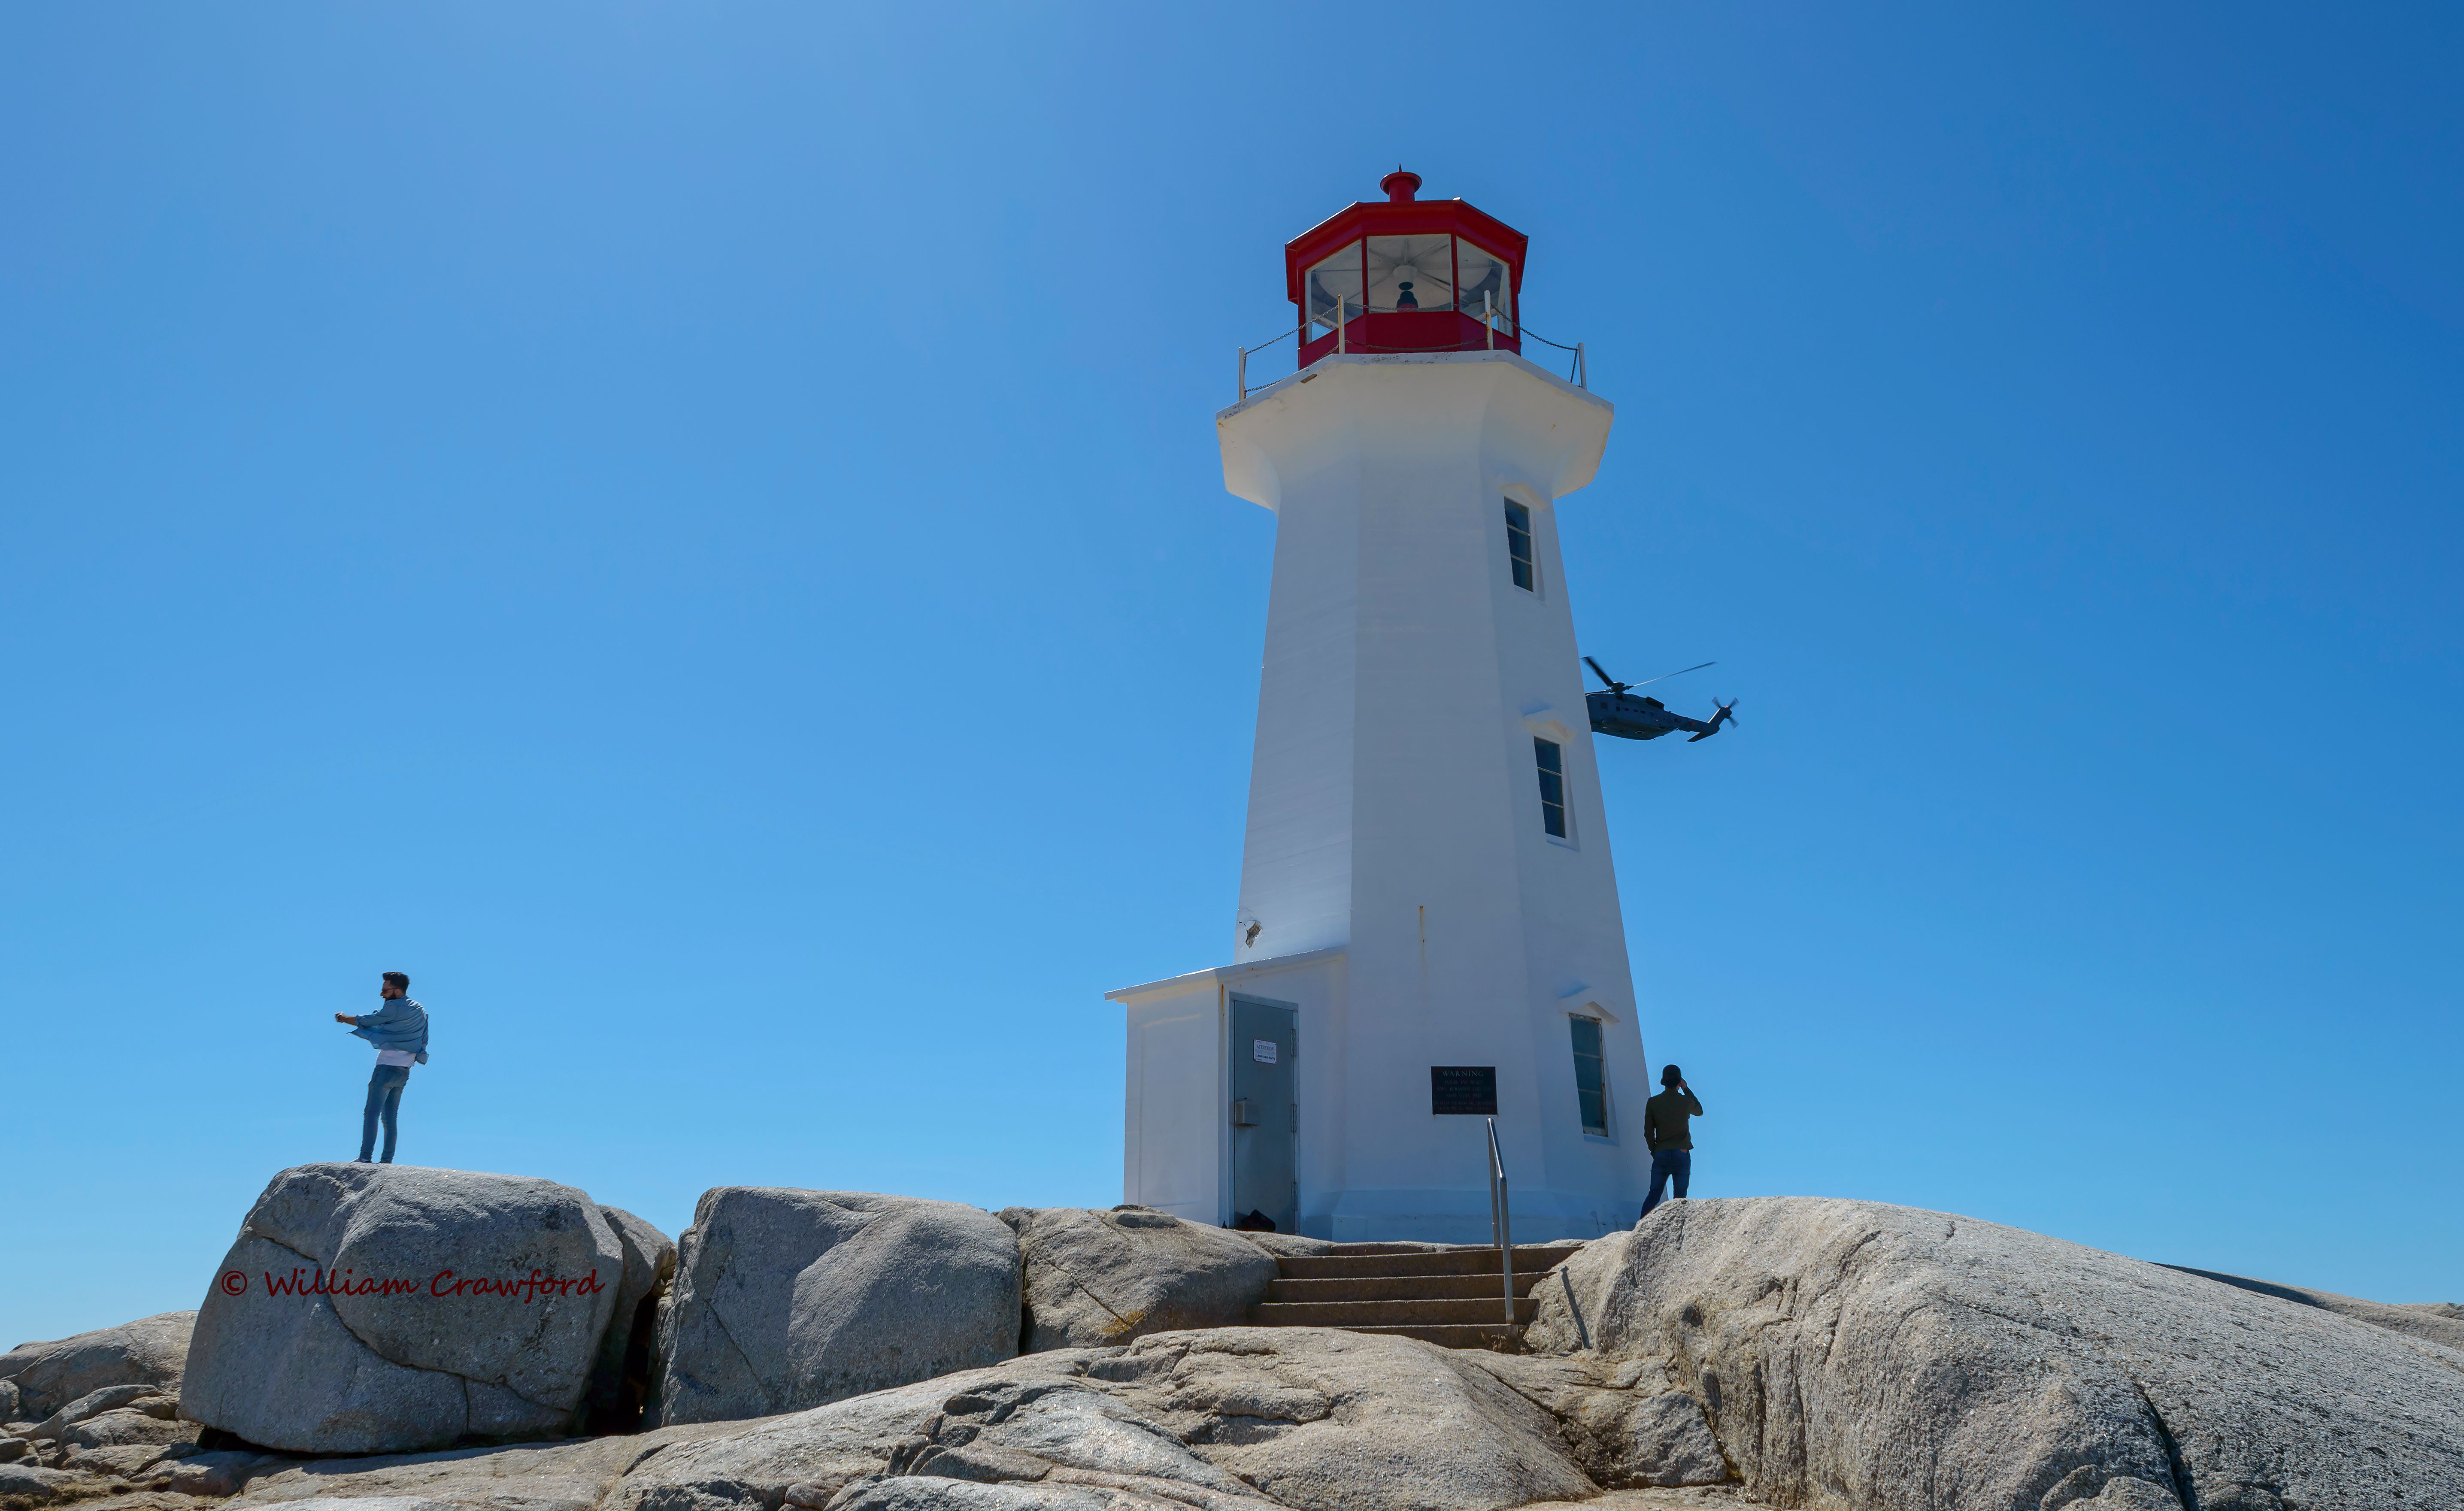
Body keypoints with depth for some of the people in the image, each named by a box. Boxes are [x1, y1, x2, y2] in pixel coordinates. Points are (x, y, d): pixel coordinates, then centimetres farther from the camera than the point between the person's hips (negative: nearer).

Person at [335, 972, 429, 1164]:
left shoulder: (394, 1008, -10)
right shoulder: (420, 1011, 15)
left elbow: (367, 1021, -2)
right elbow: (423, 1042, 18)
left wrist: (344, 1018, 14)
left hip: (387, 1067, -8)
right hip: (404, 1072, 8)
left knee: (372, 1113, -6)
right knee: (390, 1117, 9)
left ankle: (365, 1157, -10)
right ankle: (387, 1160, 5)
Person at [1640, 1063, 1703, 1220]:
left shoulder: (1653, 1103, 0)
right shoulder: (1686, 1101, -3)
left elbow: (1648, 1133, 0)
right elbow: (1699, 1111, 21)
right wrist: (1686, 1089, 20)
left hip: (1661, 1154, 2)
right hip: (1682, 1154, -1)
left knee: (1654, 1195, 7)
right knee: (1680, 1197, 5)